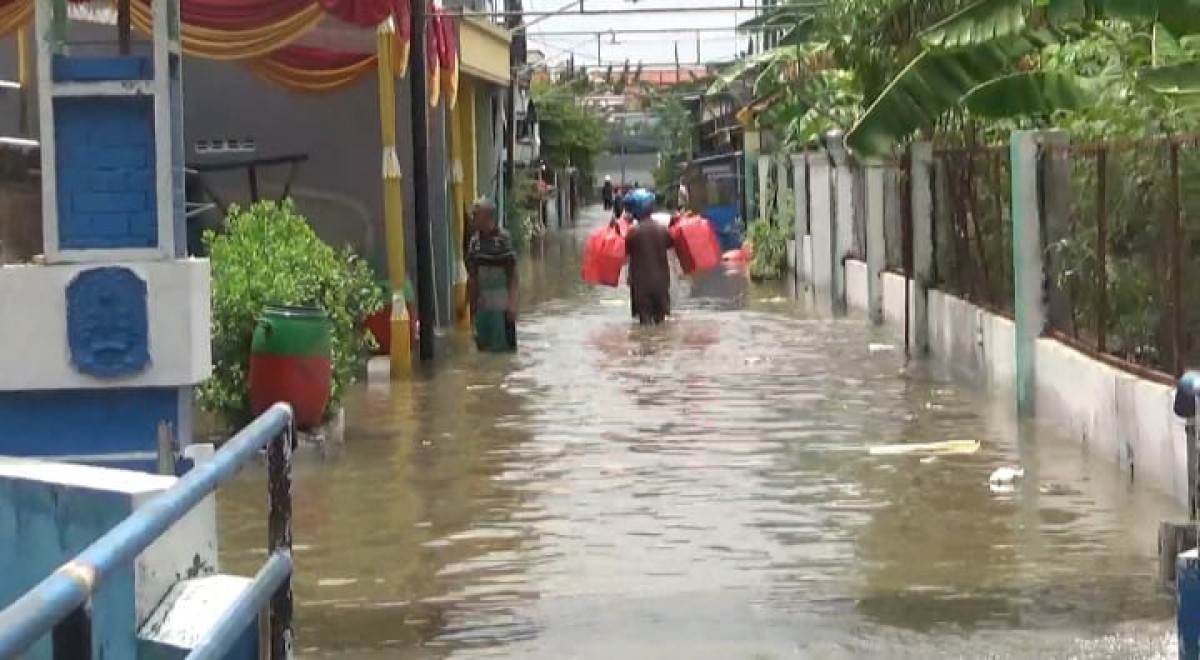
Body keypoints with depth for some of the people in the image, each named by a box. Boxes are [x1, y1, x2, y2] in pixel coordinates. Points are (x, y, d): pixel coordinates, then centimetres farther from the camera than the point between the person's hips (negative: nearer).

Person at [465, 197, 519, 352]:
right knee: (483, 346, 11)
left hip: (500, 305, -6)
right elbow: (472, 277, 14)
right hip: (481, 304, 6)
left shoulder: (503, 238, -10)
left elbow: (512, 275, -11)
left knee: (503, 347, -3)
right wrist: (471, 303, 13)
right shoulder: (474, 240, 8)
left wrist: (512, 304, -16)